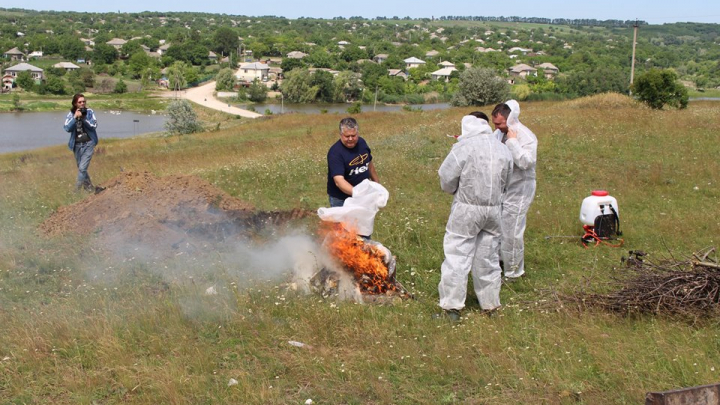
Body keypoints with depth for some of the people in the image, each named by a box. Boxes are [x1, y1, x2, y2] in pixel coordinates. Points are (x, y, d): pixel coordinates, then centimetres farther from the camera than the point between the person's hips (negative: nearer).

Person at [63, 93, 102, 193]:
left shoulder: (89, 112, -4)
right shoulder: (71, 114, -2)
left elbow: (94, 125, -11)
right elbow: (67, 128, -12)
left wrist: (83, 118, -22)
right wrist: (75, 117, -23)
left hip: (88, 143, -3)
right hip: (77, 145, 3)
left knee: (82, 168, -14)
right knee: (81, 169, 13)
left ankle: (77, 190, -8)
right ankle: (89, 187, 29)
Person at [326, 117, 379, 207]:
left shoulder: (362, 142, -4)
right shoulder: (335, 153, -26)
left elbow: (369, 164, 14)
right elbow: (339, 181, -36)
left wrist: (376, 182, 21)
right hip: (341, 200, -6)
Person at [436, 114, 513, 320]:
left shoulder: (464, 147, -14)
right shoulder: (503, 149, 4)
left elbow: (446, 178, -10)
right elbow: (505, 182, 11)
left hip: (467, 209, -5)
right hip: (494, 209, 5)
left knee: (457, 257, 1)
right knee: (488, 257, 15)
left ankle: (451, 307, 2)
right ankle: (491, 304, 25)